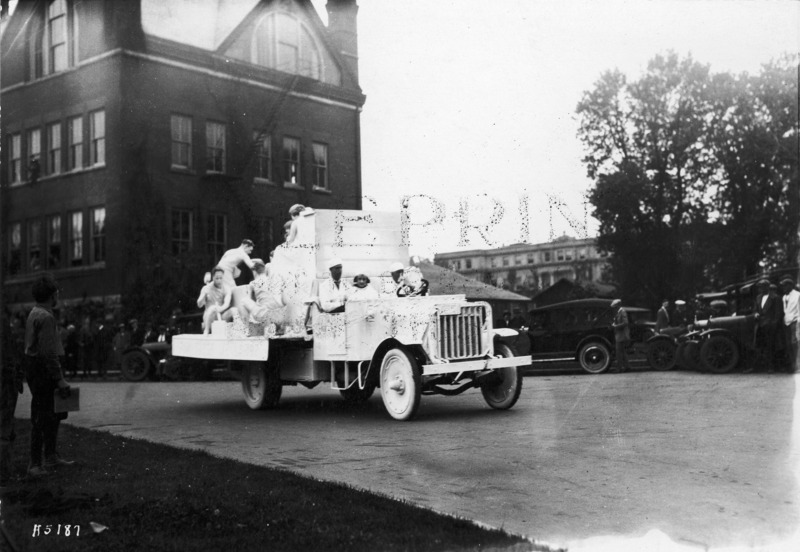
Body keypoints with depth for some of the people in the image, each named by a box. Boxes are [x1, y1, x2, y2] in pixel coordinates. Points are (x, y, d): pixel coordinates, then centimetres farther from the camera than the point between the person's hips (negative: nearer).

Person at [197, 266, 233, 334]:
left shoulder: (226, 288, -1)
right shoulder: (207, 288, 1)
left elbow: (227, 303, -19)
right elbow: (199, 305, -5)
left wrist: (221, 308, -43)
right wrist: (204, 295, -23)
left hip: (222, 314, 0)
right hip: (209, 316, 0)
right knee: (212, 308, -34)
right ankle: (206, 331, -27)